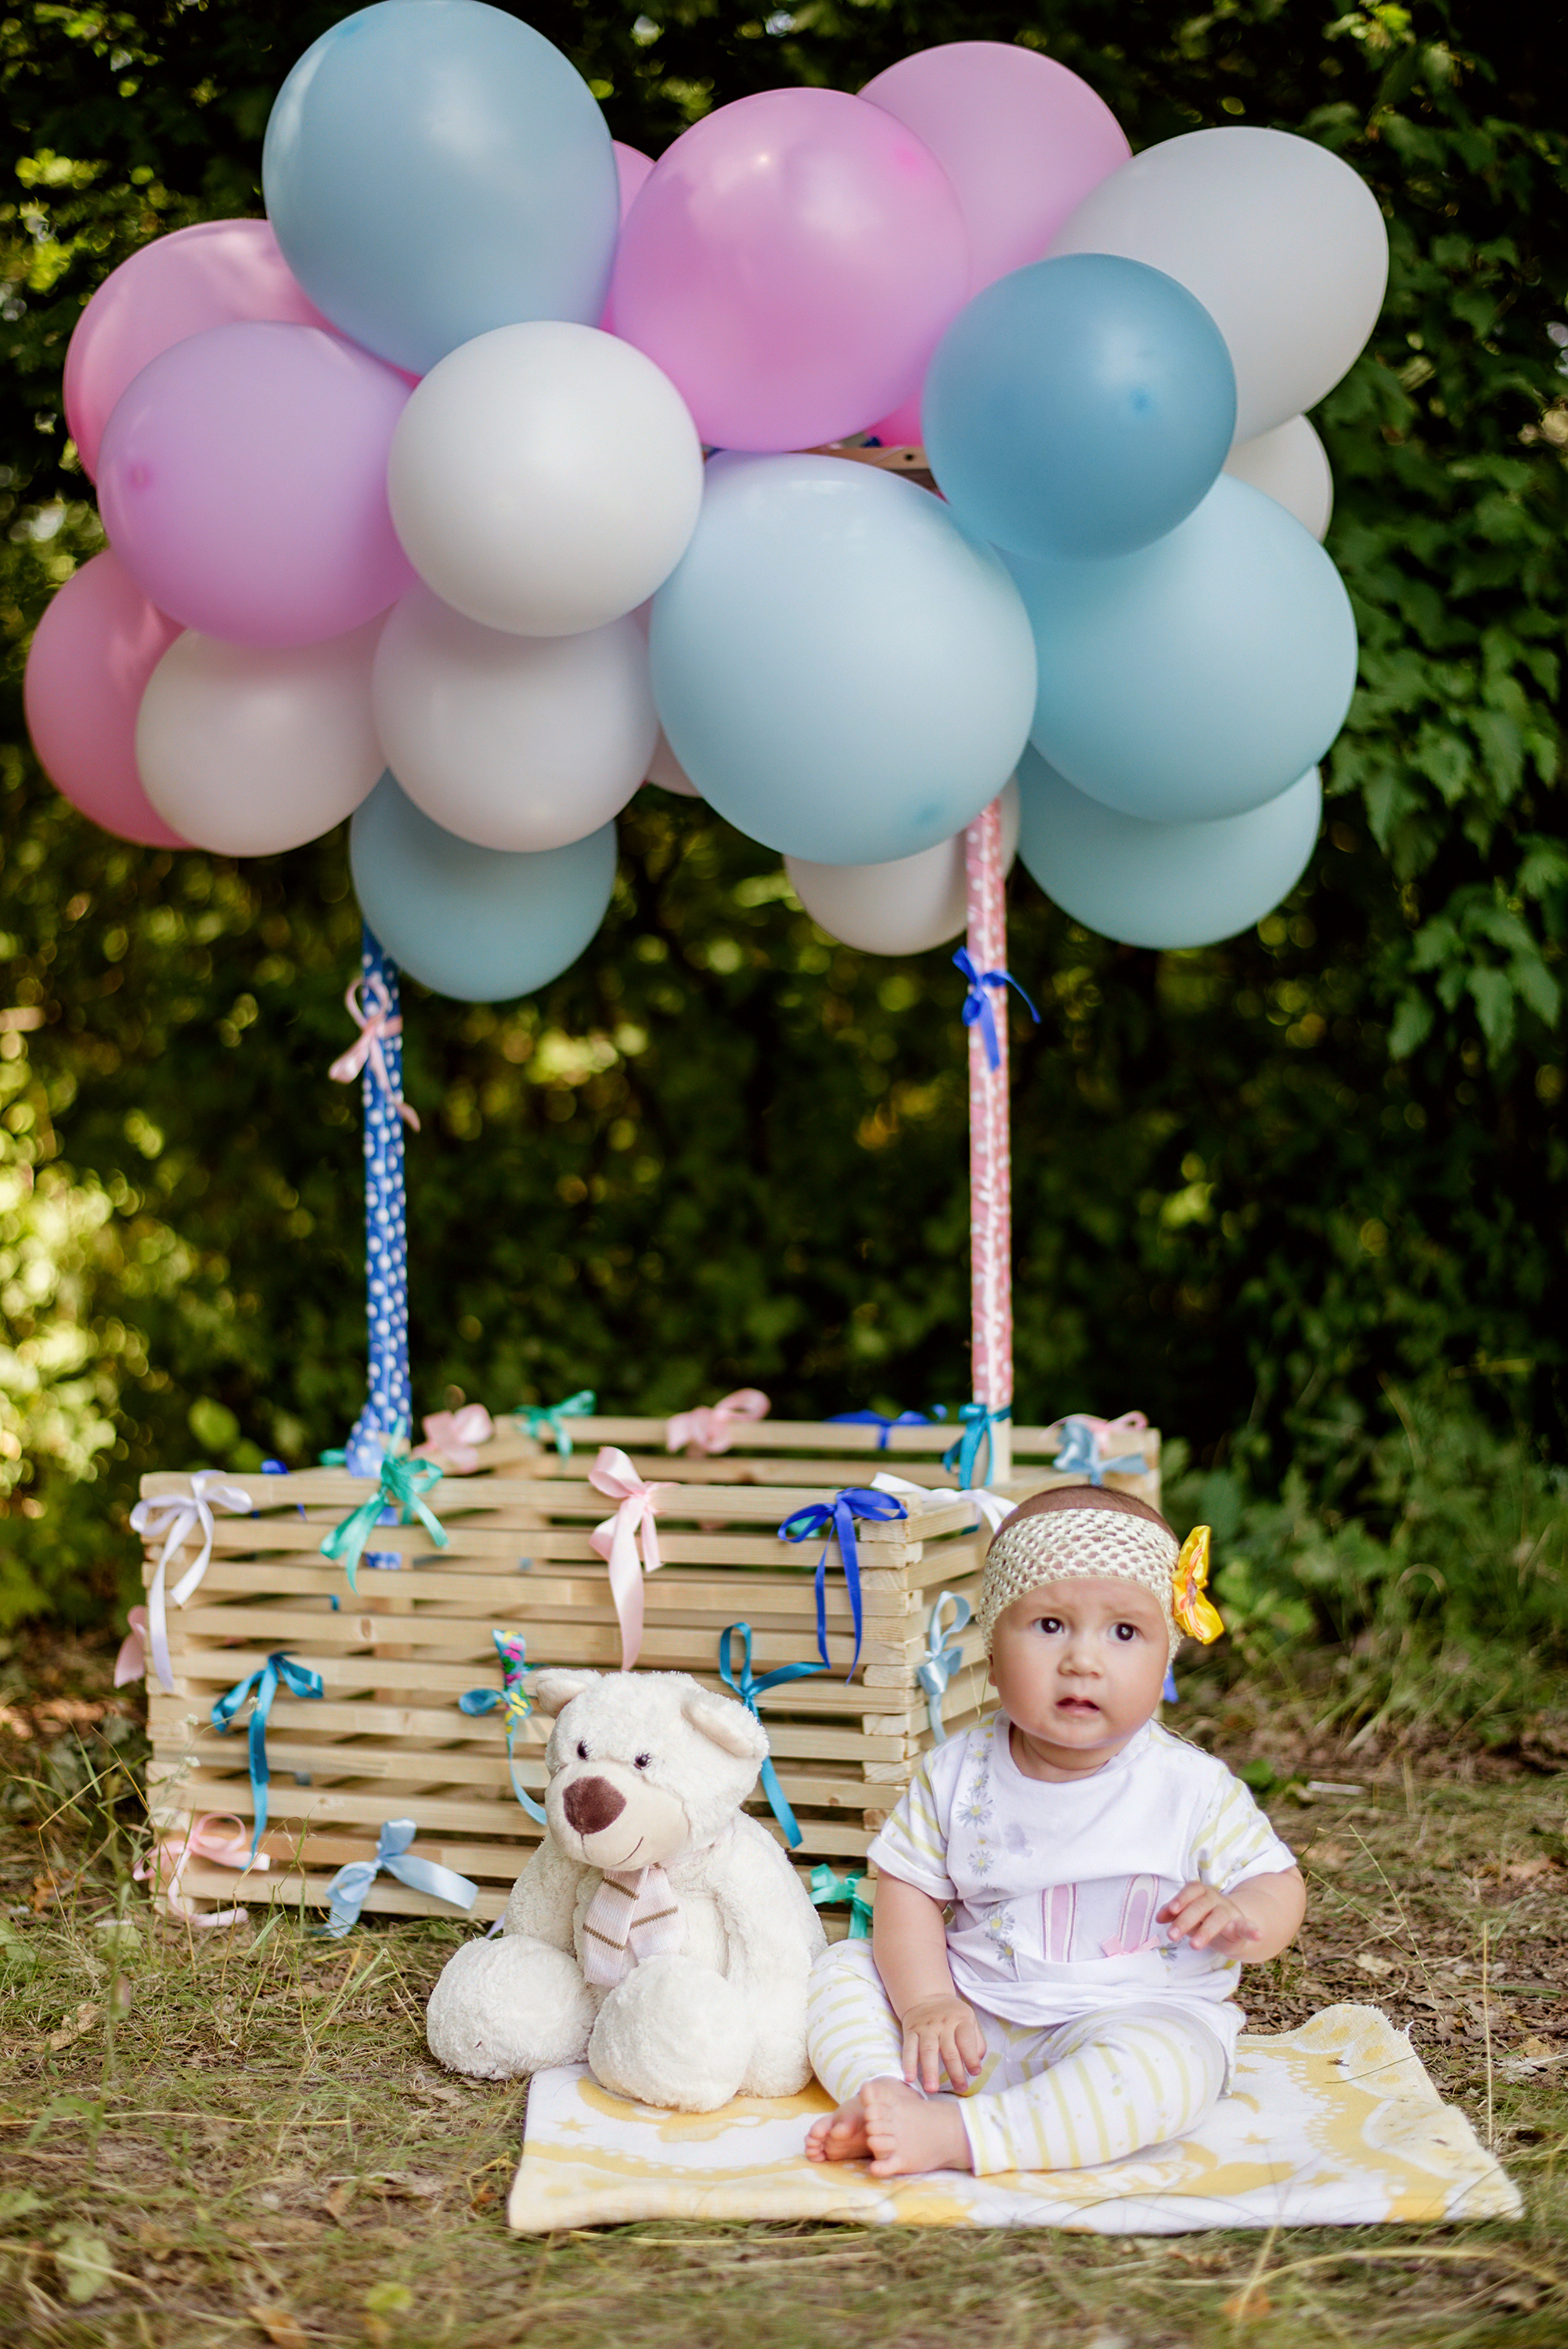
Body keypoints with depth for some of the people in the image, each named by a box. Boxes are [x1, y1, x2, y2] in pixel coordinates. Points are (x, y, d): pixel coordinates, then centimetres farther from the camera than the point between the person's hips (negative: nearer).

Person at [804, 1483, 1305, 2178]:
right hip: (970, 2022, 4)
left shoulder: (1190, 1788, -8)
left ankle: (955, 2133, -36)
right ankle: (886, 2093, -24)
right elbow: (908, 1887, 2)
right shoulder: (957, 1774, -1)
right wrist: (925, 2002, -13)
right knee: (841, 1969, -4)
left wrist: (1241, 1919, -28)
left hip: (1132, 2019, -3)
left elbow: (1278, 1885, -3)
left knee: (1168, 2066, -36)